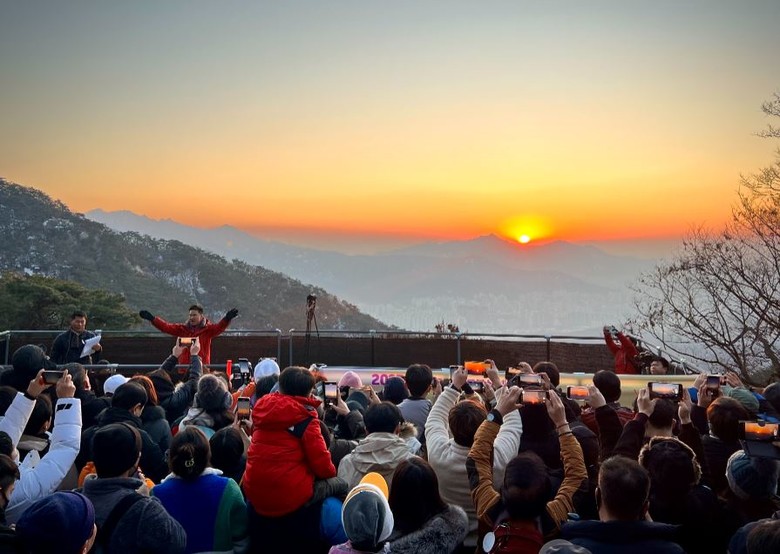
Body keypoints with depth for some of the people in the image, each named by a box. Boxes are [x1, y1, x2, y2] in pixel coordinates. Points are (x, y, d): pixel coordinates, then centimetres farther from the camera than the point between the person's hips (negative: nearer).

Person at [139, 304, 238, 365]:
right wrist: (152, 319, -3)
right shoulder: (182, 329, 10)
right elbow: (166, 327, 6)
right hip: (184, 366, 4)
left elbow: (219, 327, -19)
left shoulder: (207, 329, -1)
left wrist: (227, 318, -39)